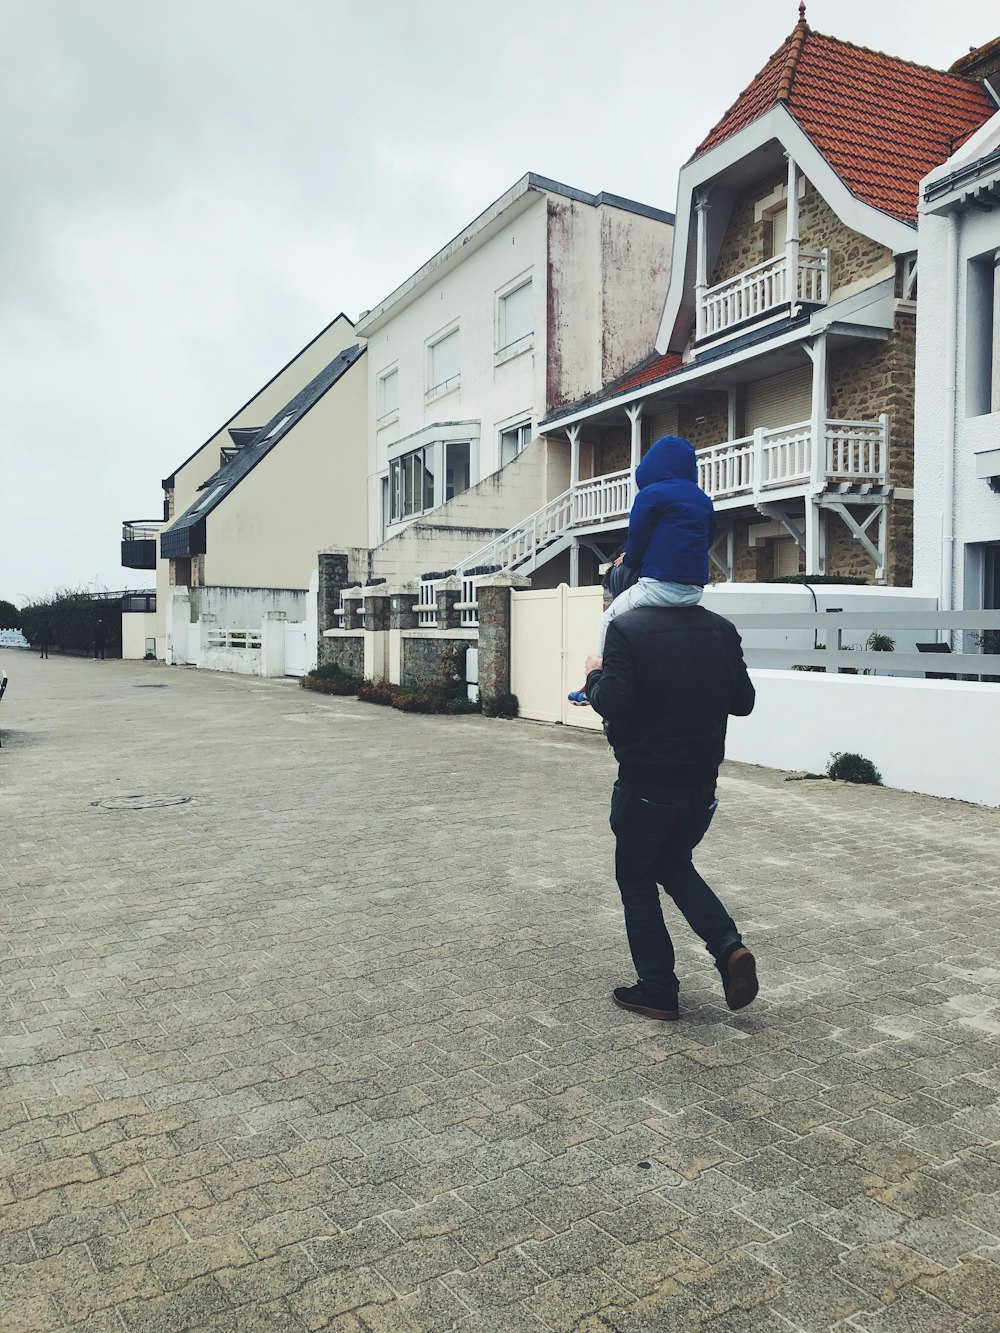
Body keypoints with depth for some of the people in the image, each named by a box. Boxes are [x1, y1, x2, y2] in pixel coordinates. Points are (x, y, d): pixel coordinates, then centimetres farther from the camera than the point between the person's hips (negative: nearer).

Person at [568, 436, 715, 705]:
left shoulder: (651, 494, -4)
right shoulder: (703, 500, 15)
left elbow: (636, 542, -3)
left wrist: (629, 560, 21)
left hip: (660, 586, -6)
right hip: (695, 590, 6)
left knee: (609, 620, 15)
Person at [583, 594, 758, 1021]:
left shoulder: (626, 629, -15)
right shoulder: (722, 630, 1)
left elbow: (613, 705, -21)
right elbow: (743, 702, 5)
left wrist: (594, 675, -2)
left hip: (645, 784, -5)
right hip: (703, 784, 5)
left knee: (637, 879, 13)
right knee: (673, 863, 26)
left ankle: (657, 991, 18)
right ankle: (728, 947, 7)